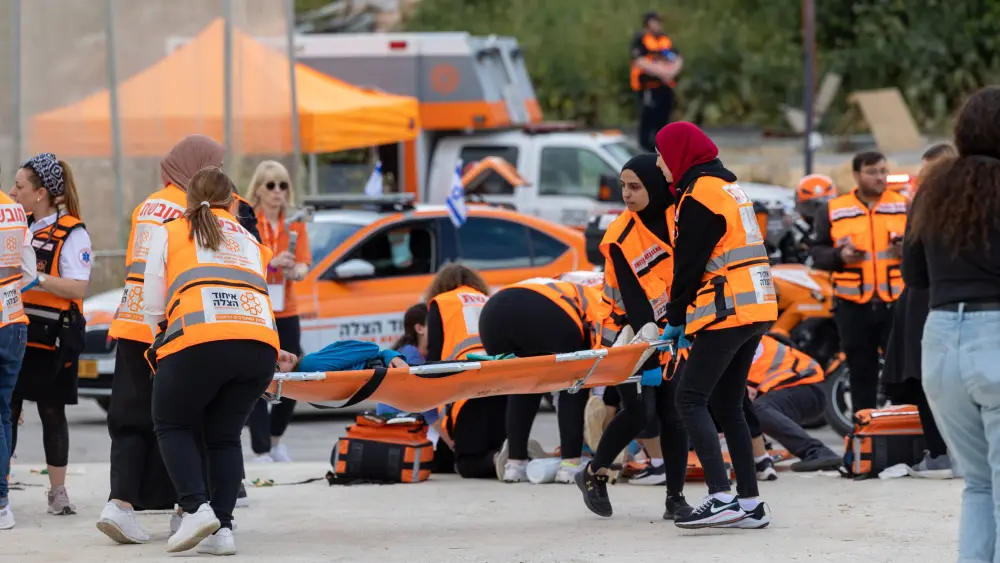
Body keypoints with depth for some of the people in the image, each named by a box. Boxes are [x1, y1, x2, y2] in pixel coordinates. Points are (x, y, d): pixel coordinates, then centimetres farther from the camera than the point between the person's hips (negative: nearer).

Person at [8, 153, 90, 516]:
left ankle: (58, 492, 12)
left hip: (52, 337, -6)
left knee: (52, 413, 3)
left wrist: (37, 278, -25)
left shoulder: (72, 234, -9)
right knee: (6, 410, 3)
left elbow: (77, 288, -18)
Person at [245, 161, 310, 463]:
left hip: (286, 313, 4)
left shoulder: (294, 223, 6)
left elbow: (304, 265, -4)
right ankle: (261, 450, -1)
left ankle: (275, 439, 27)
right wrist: (270, 262, -30)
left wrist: (296, 270, -28)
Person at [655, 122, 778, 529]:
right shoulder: (728, 187, 20)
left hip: (726, 312, -10)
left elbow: (689, 263, -12)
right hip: (756, 310, 10)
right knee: (727, 404, 12)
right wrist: (683, 318, 18)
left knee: (691, 399, -9)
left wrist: (676, 317, 0)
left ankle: (721, 498, -20)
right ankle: (750, 503, 9)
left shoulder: (700, 194, -11)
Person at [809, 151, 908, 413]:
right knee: (862, 372, 7)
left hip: (897, 302, 0)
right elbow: (816, 252, 6)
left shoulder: (905, 207, 7)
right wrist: (839, 257, -14)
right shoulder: (832, 211, 5)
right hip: (854, 305, 0)